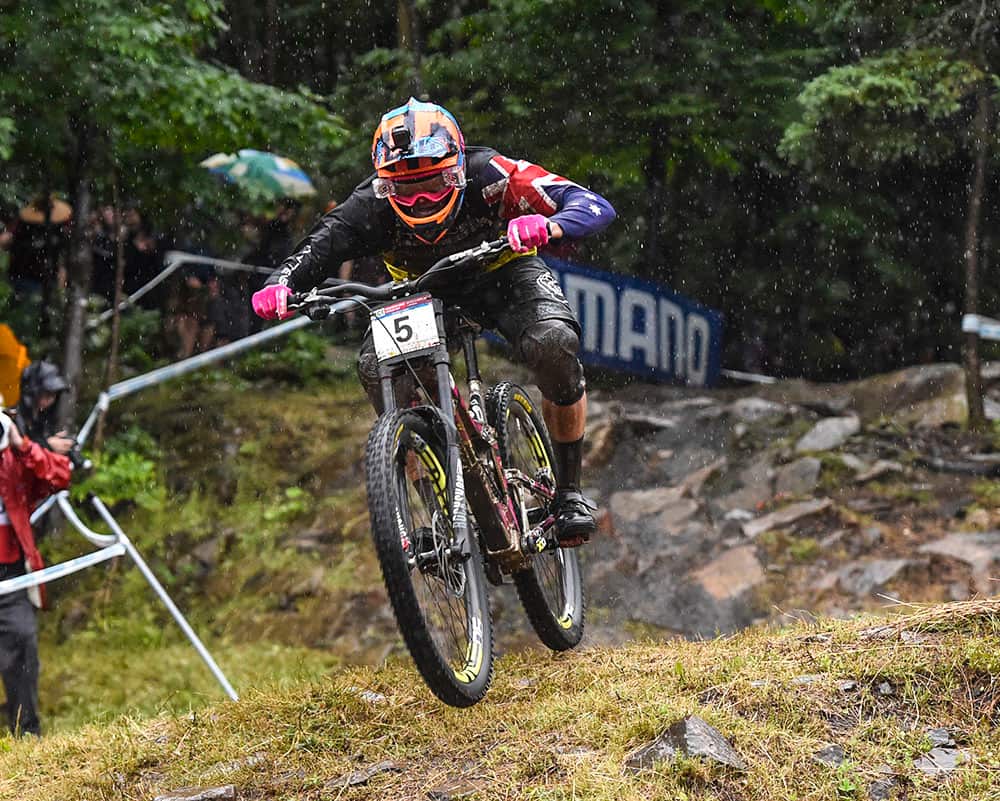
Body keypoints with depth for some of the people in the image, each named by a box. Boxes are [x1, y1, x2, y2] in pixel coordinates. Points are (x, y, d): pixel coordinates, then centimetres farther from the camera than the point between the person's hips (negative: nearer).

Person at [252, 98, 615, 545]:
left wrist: (548, 226, -62)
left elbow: (596, 207, -39)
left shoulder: (487, 177, -33)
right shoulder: (372, 207, -28)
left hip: (502, 274, -2)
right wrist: (279, 287, -56)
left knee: (554, 344, -33)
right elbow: (316, 250, -33)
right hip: (425, 292, 2)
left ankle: (569, 491, -12)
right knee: (377, 366, -26)